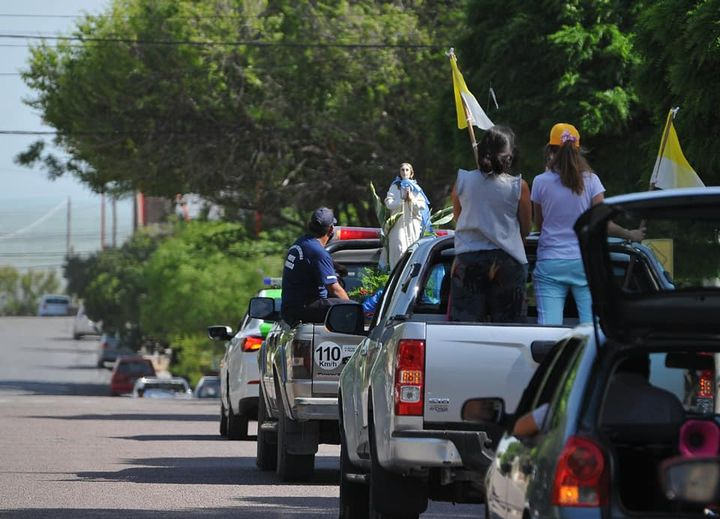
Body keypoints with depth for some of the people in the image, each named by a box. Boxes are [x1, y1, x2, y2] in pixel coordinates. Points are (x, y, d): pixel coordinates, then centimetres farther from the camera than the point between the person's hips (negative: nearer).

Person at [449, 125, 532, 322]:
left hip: (467, 257, 1)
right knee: (506, 325, 5)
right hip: (507, 261, -1)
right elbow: (525, 229, 5)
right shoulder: (518, 186, -6)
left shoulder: (462, 180, 0)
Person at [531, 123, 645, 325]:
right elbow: (602, 223, -5)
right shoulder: (590, 180, -1)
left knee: (548, 330, -6)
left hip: (550, 264, -1)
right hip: (584, 262, 1)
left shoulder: (541, 182, -1)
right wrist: (630, 235, 9)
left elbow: (539, 225, 9)